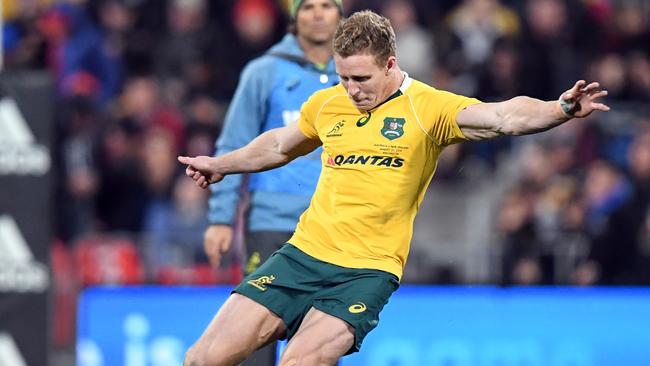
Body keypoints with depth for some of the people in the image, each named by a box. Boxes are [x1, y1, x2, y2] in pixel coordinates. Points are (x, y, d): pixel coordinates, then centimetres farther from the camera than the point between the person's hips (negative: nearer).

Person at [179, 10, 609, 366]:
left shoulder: (428, 108, -6)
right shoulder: (325, 104, 9)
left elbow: (505, 116, -21)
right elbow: (279, 145, 30)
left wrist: (561, 109, -39)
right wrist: (220, 165, 42)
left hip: (368, 270, -5)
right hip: (302, 254, 5)